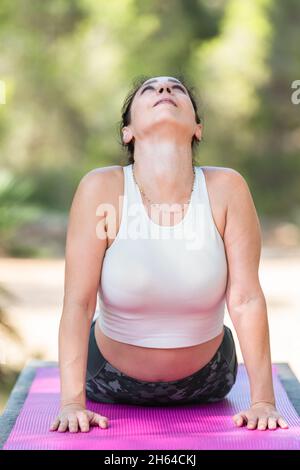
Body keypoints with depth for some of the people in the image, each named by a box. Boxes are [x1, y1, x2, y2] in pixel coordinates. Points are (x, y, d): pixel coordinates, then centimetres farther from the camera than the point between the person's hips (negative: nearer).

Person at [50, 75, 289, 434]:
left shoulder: (226, 188, -22)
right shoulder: (101, 188, -24)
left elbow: (246, 300, -21)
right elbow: (78, 302, -24)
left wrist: (263, 401, -23)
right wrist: (72, 402, -29)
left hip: (205, 380, 1)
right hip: (113, 380, 0)